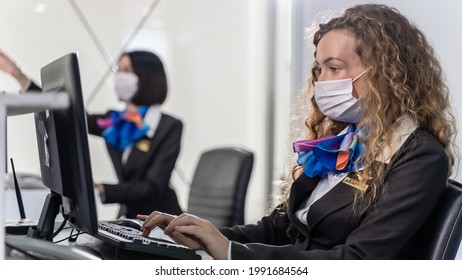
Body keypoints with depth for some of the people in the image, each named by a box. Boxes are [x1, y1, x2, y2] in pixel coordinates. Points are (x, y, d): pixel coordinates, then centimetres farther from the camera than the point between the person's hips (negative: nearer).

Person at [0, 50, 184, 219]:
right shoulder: (113, 122, 6)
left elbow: (153, 188, -21)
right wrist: (18, 74, 5)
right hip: (130, 220, 6)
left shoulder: (170, 127, -13)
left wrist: (100, 191, -35)